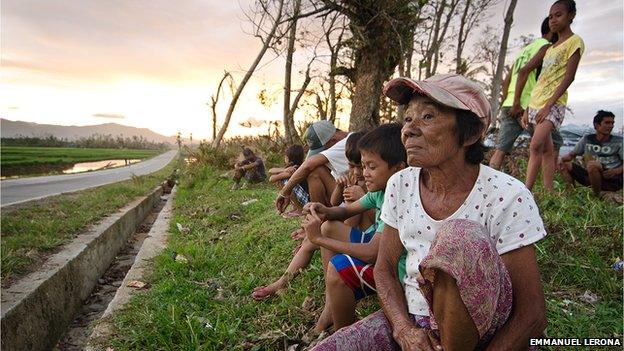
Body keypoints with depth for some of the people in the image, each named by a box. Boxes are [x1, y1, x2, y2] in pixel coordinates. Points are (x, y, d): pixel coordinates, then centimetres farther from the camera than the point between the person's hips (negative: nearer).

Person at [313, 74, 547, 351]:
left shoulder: (507, 196, -16)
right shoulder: (400, 184, -3)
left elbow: (532, 315, -13)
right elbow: (385, 268, 3)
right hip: (410, 317, 3)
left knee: (460, 237, -32)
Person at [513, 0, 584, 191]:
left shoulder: (575, 41, -1)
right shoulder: (549, 48, 20)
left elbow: (568, 77, -11)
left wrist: (549, 105, -20)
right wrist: (527, 108, 13)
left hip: (554, 103, -7)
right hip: (536, 103, 7)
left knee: (536, 145, -23)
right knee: (547, 150, 7)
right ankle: (548, 193, 11)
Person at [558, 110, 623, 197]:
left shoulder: (618, 141, 3)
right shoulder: (587, 139, 11)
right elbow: (572, 154, 14)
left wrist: (616, 171, -25)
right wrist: (562, 159, -9)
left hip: (614, 180, -4)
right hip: (591, 177, 4)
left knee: (592, 165, -34)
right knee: (564, 165, -9)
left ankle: (597, 196, -17)